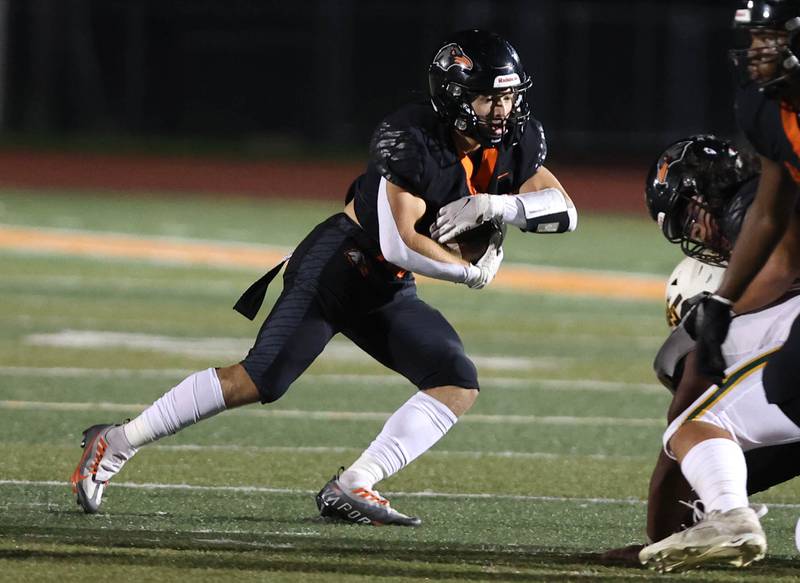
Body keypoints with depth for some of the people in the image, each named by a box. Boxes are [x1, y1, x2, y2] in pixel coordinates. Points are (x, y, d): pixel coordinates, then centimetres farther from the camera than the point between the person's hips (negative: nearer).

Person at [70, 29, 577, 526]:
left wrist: (494, 205, -22)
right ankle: (117, 443, -8)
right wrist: (472, 273, -17)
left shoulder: (515, 142, -1)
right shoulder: (411, 138, -23)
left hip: (388, 293, 8)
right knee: (260, 380, -18)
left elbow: (565, 210, -6)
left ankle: (351, 489, -12)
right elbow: (400, 243, -28)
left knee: (459, 386, -8)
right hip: (336, 263, -8)